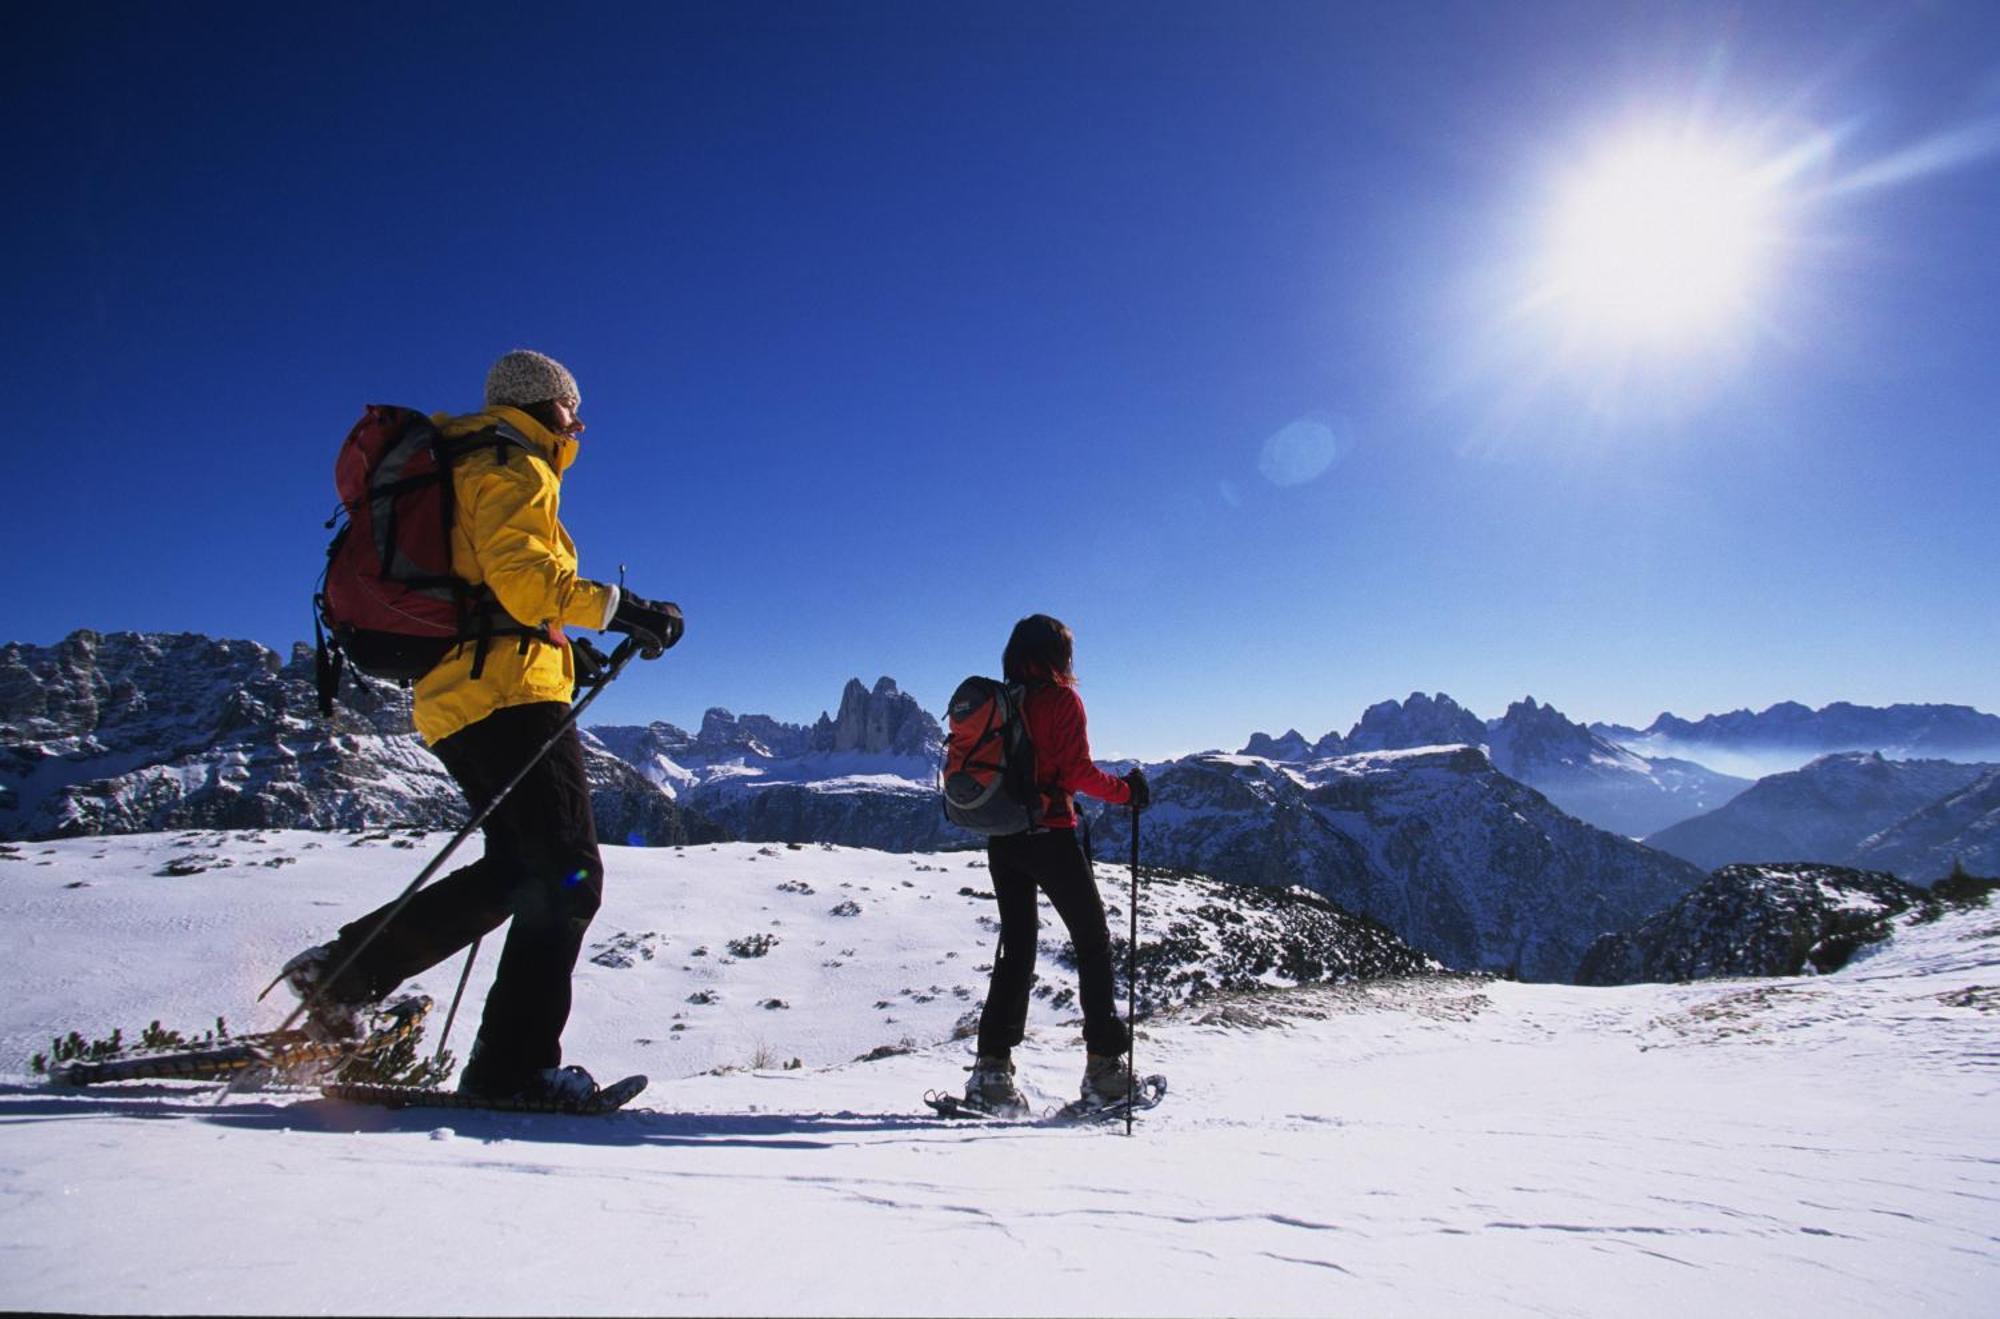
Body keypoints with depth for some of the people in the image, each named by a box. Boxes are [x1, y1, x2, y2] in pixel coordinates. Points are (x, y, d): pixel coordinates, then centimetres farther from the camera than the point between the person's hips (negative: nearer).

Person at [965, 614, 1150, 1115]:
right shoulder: (1062, 699, -7)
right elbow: (1077, 771, -15)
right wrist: (1126, 792, -1)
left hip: (1002, 839, 6)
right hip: (1049, 836, -6)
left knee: (1016, 948, 12)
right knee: (1093, 942, 6)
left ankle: (993, 1068, 8)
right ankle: (1104, 1065, 5)